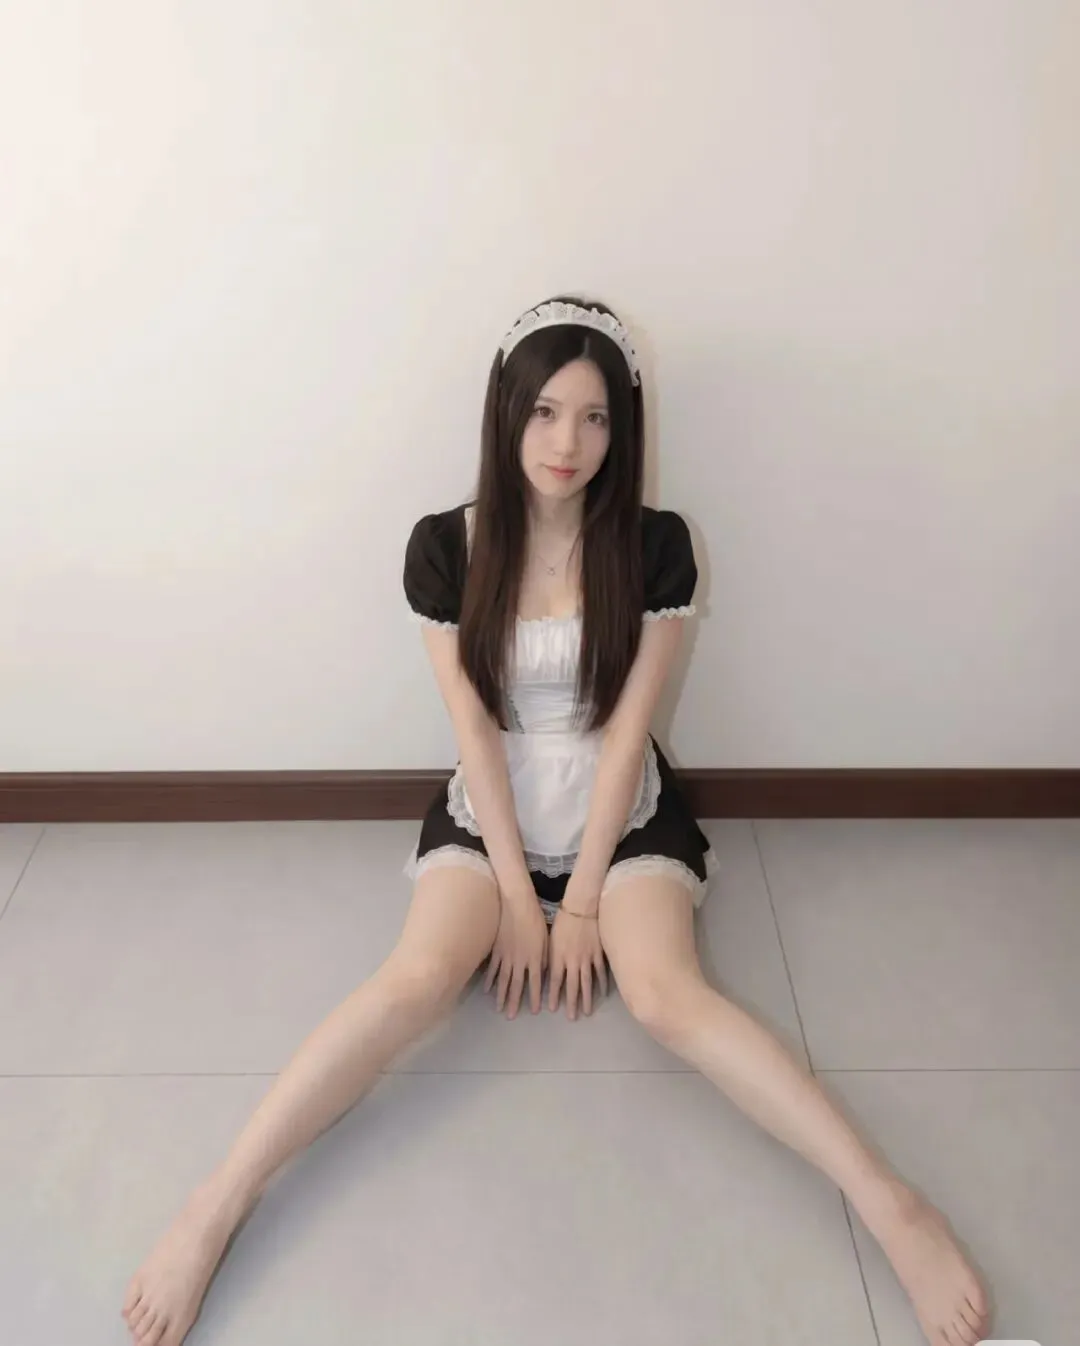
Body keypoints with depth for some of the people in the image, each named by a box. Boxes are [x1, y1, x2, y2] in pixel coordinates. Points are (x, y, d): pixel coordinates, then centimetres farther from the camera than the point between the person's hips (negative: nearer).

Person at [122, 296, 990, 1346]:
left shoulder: (656, 547, -10)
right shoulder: (444, 548, -9)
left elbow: (625, 730, -12)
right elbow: (473, 730, -10)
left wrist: (582, 900, -12)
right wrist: (516, 893, -11)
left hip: (624, 819, 0)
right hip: (488, 818, 1)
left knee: (665, 994, -25)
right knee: (416, 981, -24)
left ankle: (892, 1207, -24)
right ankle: (213, 1212, -20)